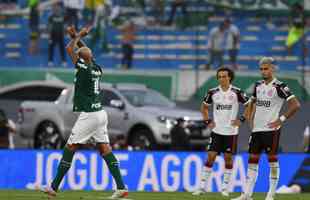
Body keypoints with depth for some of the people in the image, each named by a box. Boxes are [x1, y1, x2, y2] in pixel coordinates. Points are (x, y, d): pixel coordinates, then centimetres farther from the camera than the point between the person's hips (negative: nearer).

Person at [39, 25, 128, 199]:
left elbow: (70, 49, -8)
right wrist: (77, 37, 24)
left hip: (88, 116, -8)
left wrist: (78, 36, 6)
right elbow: (87, 52, 27)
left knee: (70, 149, 0)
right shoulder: (97, 68, 7)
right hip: (101, 114, 8)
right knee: (105, 149, 4)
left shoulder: (84, 68, -14)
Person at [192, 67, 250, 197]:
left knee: (228, 158, 2)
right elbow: (204, 107, 17)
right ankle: (202, 187, 1)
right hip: (216, 131, 2)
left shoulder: (237, 92, -7)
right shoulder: (213, 92, 1)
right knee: (210, 157, -3)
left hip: (231, 131, -2)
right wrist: (207, 121, 6)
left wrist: (241, 119, -8)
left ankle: (225, 187, 12)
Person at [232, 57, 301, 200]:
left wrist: (281, 120, -15)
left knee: (272, 159, -2)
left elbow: (295, 105, -14)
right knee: (252, 160, 5)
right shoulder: (258, 85, 11)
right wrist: (251, 118, 14)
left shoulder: (279, 86, -9)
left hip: (271, 129, -7)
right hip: (256, 129, 7)